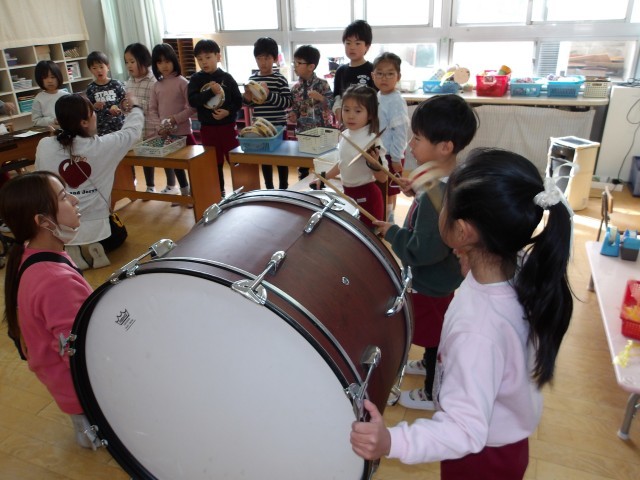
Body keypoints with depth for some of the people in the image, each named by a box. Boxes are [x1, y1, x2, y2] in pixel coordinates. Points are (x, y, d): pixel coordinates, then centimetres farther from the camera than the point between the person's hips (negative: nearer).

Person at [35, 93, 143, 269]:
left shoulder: (44, 146, -8)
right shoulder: (101, 145, -15)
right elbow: (132, 131, 4)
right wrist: (135, 107, 22)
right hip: (94, 228, -3)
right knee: (119, 233, 30)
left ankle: (69, 254, 5)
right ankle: (92, 251, 1)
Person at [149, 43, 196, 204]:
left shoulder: (182, 82, -8)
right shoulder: (157, 85, 7)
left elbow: (192, 107, -11)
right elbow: (152, 109, 6)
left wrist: (174, 119, -18)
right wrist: (159, 127, -9)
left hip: (182, 132, -5)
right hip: (164, 134, 6)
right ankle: (184, 192, 31)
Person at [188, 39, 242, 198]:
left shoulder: (226, 78, -2)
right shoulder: (196, 79, 1)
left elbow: (238, 101, -1)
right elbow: (192, 101, -12)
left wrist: (229, 111, -18)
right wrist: (210, 91, -23)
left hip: (228, 125, -1)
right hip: (207, 128, 1)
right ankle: (219, 193, 25)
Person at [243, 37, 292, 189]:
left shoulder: (280, 79, -9)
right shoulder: (252, 79, 5)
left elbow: (287, 102, -16)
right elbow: (250, 104, 13)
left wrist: (269, 94, -26)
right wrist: (247, 99, -10)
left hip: (278, 126, -5)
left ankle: (283, 189, 21)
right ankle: (269, 189, 28)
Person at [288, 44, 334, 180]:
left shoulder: (322, 84, -7)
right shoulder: (295, 88, 4)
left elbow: (332, 104, -9)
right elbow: (295, 108, 12)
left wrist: (320, 98, -25)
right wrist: (293, 115, -9)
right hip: (302, 131, 4)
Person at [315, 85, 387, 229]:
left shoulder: (372, 140, -21)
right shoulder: (345, 135, 1)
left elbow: (383, 178, -19)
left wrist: (375, 163, -38)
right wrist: (323, 178, 20)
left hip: (366, 197, -7)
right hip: (348, 193, 7)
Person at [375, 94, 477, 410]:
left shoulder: (437, 195, -36)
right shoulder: (449, 179, -6)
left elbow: (423, 250, -34)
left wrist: (391, 232, -20)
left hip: (430, 284, -9)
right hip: (436, 277, 9)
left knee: (434, 336, 13)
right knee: (433, 333, 31)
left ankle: (433, 394, 36)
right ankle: (429, 364, 55)